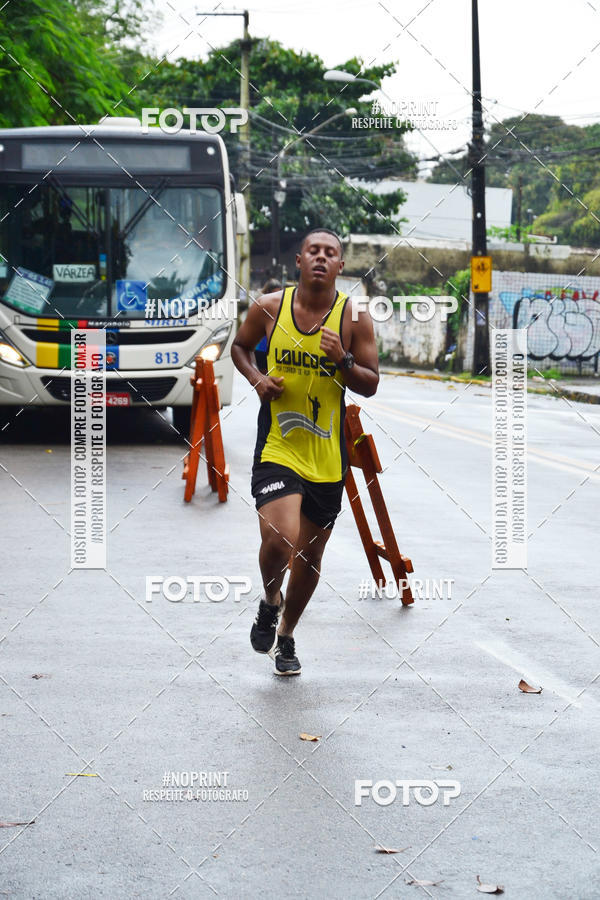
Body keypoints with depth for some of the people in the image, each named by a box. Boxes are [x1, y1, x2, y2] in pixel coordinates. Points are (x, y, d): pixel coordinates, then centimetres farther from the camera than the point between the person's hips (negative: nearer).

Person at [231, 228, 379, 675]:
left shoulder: (355, 317, -3)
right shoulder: (269, 307, -2)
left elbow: (371, 384, 2)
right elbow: (240, 345, 16)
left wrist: (343, 361, -18)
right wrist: (256, 378, -4)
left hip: (327, 455, 2)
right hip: (277, 448, -2)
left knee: (310, 556, 12)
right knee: (279, 540, -22)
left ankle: (286, 635, 37)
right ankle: (270, 600, 12)